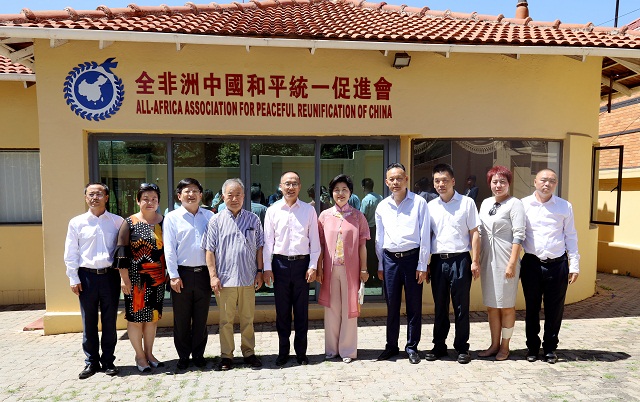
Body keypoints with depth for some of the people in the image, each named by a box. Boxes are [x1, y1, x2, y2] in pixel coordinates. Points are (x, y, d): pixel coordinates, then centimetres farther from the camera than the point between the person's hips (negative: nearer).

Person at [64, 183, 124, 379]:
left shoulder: (117, 221, 2)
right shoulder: (76, 222, 4)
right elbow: (71, 253, 5)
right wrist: (73, 278, 0)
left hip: (110, 275, 0)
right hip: (87, 276, 1)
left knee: (110, 321, 9)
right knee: (89, 322, 10)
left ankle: (108, 361, 23)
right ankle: (91, 361, 25)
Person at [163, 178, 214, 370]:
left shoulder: (209, 216, 6)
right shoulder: (172, 218, 0)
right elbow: (169, 249, -4)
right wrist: (174, 276, -8)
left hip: (203, 273, 2)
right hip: (182, 273, -2)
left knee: (201, 318, 11)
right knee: (181, 318, 9)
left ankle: (198, 354, 25)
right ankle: (183, 356, 24)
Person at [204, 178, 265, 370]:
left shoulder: (253, 219, 7)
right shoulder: (216, 221, 1)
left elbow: (259, 247, 10)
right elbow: (209, 250, 0)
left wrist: (259, 272, 5)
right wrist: (213, 276, -6)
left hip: (248, 278, 2)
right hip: (224, 279, -1)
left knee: (248, 318, 11)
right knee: (226, 320, 8)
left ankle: (249, 352, 26)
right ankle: (226, 355, 23)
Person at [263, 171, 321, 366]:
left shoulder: (309, 210, 2)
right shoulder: (272, 211, 3)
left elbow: (314, 240, 2)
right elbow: (268, 241, 3)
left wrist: (313, 266, -3)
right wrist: (267, 268, -1)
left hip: (302, 263, 0)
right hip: (280, 263, 1)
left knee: (302, 310, 8)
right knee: (282, 310, 9)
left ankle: (301, 352, 22)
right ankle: (283, 352, 24)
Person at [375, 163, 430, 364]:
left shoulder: (419, 202, -3)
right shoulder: (382, 206, 7)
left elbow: (424, 235, -4)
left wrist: (422, 265, -6)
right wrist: (380, 265, 11)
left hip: (412, 257, -2)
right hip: (390, 259, 3)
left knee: (414, 306, 7)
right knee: (392, 306, 11)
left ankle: (412, 347, 23)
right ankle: (391, 346, 25)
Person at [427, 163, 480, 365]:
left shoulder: (467, 203, 1)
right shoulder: (430, 206, 9)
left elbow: (474, 233, 0)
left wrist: (475, 261, -6)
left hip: (460, 259, -3)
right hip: (438, 260, 3)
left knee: (461, 306, 6)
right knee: (439, 306, 11)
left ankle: (462, 347, 20)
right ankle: (439, 345, 24)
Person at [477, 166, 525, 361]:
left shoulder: (514, 204, -8)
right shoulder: (486, 203, 11)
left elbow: (518, 235, -13)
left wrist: (512, 263, -17)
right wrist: (477, 259, 10)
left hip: (505, 260, -6)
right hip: (487, 259, 6)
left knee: (506, 305, 6)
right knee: (491, 305, 13)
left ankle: (504, 346, 21)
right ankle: (494, 345, 25)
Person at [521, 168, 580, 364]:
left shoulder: (565, 206, 4)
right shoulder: (523, 205, 0)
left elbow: (570, 237, 7)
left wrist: (574, 265, 3)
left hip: (557, 265, 1)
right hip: (531, 264, -1)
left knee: (554, 309, 9)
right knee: (532, 308, 10)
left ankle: (550, 348, 27)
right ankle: (532, 346, 26)